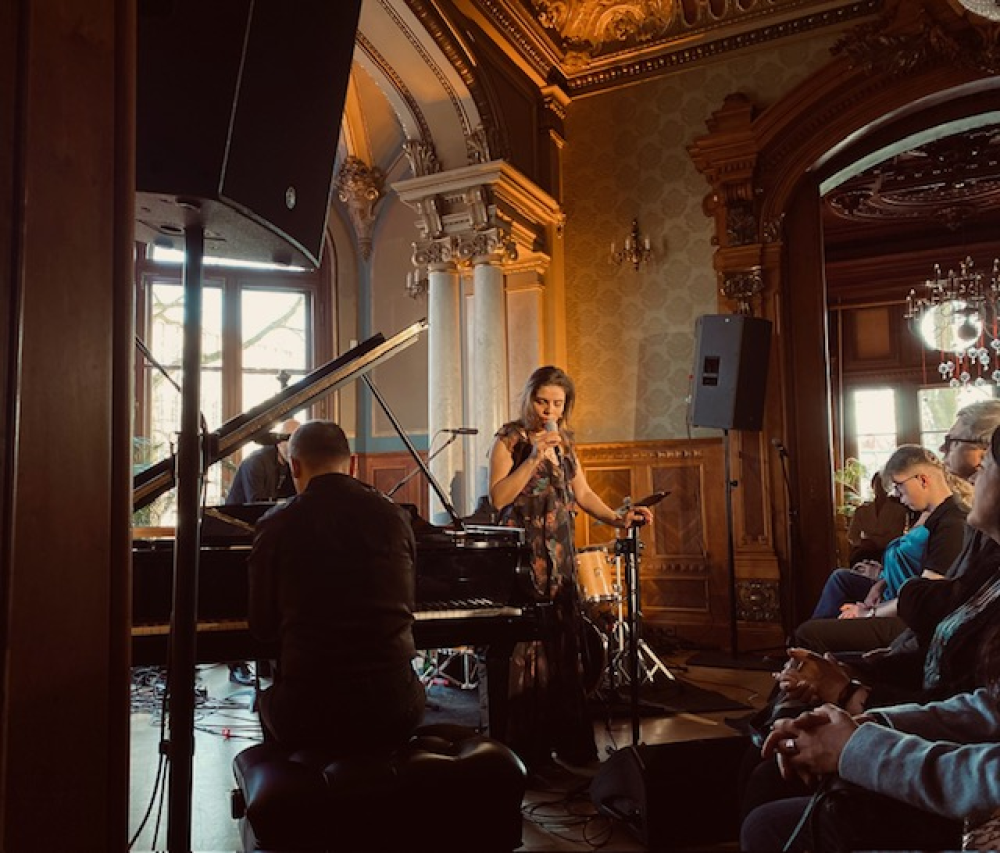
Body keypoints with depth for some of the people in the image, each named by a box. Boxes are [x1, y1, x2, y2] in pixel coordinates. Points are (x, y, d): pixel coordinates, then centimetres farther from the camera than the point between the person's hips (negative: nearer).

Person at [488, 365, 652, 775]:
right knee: (528, 648, -6)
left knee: (564, 647, 7)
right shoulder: (509, 439, -4)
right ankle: (528, 752, 4)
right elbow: (498, 498, -14)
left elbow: (582, 493, 14)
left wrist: (617, 517, 0)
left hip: (560, 556, 6)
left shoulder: (564, 442, 14)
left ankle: (568, 743, 18)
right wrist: (534, 458, -19)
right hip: (524, 555, -6)